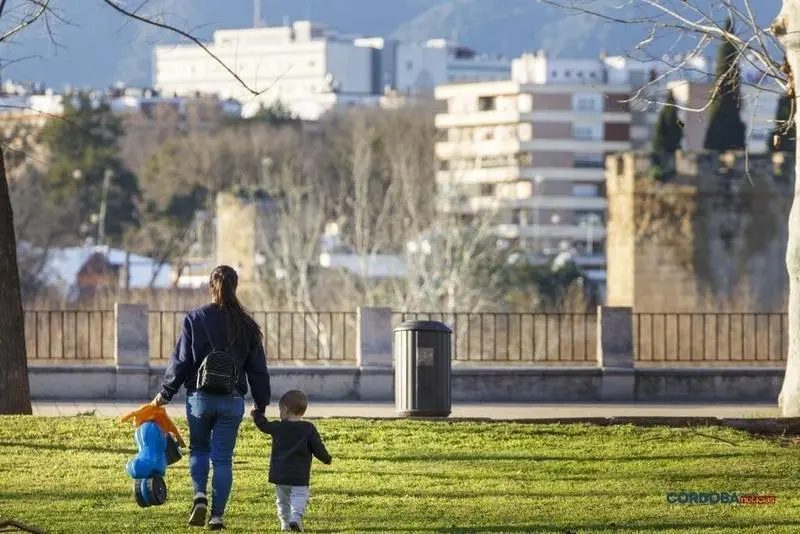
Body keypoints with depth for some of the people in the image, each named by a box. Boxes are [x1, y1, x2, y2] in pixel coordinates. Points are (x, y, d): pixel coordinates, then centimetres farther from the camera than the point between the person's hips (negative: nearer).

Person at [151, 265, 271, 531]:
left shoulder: (195, 319, -6)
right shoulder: (246, 325, 1)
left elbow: (181, 361, -4)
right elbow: (257, 368, 6)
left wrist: (165, 393, 7)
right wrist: (261, 404, 16)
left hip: (200, 397, -1)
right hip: (232, 401, 1)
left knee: (199, 449, 17)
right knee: (223, 458, 5)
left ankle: (200, 495, -6)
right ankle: (217, 515, 0)